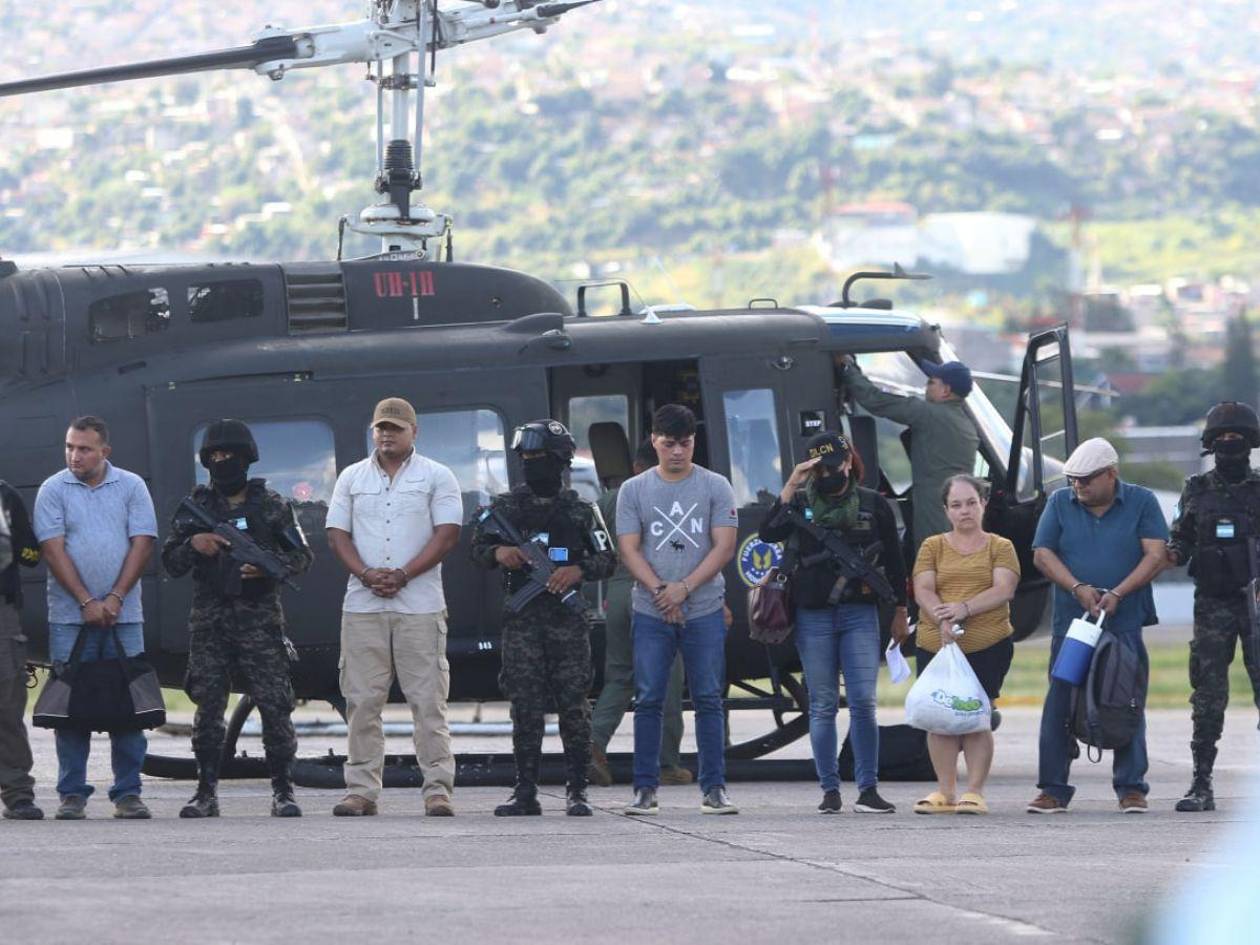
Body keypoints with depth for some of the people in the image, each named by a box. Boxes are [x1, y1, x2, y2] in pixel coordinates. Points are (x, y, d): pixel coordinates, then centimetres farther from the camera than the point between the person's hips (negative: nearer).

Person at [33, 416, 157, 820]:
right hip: (70, 616, -1)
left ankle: (128, 793, 4)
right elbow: (53, 549, -4)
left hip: (123, 615, 1)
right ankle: (72, 795, 2)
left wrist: (115, 599, -9)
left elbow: (142, 544, 1)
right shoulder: (53, 490, 2)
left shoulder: (131, 487, 6)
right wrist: (87, 602, -12)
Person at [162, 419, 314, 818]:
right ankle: (206, 792, 6)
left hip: (259, 618, -2)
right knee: (208, 706, 1)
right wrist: (193, 545, -12)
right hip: (209, 619, 2)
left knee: (274, 703, -7)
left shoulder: (270, 505, 8)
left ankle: (282, 790, -2)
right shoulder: (196, 507, 11)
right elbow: (170, 564, 9)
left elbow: (302, 556, 7)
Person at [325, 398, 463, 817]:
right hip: (363, 605, 3)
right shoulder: (352, 478, 14)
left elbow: (447, 534, -3)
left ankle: (438, 790, -4)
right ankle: (361, 790, 4)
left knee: (428, 700, -5)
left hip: (419, 605, -3)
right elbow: (337, 534, 9)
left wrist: (403, 575, -13)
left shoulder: (436, 477, 5)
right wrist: (366, 574, -9)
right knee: (362, 701, 1)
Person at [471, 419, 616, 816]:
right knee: (525, 708, 0)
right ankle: (525, 793, 2)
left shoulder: (580, 511, 6)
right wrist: (498, 553, -6)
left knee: (573, 705, -3)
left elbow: (608, 558, 7)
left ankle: (577, 791, 2)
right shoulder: (506, 507, 11)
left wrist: (578, 571, -12)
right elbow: (478, 548, 16)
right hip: (522, 619, 2)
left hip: (568, 619, -2)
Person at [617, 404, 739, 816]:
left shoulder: (715, 488, 4)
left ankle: (714, 789, 1)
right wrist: (660, 592, -12)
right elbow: (629, 549, 1)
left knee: (708, 700, -1)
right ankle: (645, 789, 2)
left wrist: (683, 588, -12)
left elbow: (724, 547, -2)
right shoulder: (634, 490, 7)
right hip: (650, 612, 1)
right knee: (648, 701, -2)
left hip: (704, 611, -1)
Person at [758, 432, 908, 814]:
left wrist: (899, 612, 10)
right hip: (813, 617, 1)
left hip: (860, 614, -1)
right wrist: (790, 488, -16)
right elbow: (767, 532, -11)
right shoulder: (801, 503, 6)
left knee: (863, 702, -8)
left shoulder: (874, 505, 6)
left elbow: (894, 560, 11)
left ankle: (868, 789, -5)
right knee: (823, 706, 3)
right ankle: (829, 790, 7)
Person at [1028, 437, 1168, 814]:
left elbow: (1155, 556, -4)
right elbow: (1042, 554, 5)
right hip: (1070, 624, 2)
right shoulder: (1060, 503, 9)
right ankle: (1053, 790, 3)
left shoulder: (1141, 502, 3)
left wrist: (1117, 595, -15)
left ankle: (1131, 788, 7)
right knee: (1060, 707, -2)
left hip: (1125, 625, -2)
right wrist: (1078, 589, -11)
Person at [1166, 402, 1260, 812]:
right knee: (1208, 697, 0)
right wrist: (1173, 553, -9)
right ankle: (1201, 785, 3)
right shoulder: (1196, 491, 10)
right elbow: (1181, 542, 14)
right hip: (1213, 605, 2)